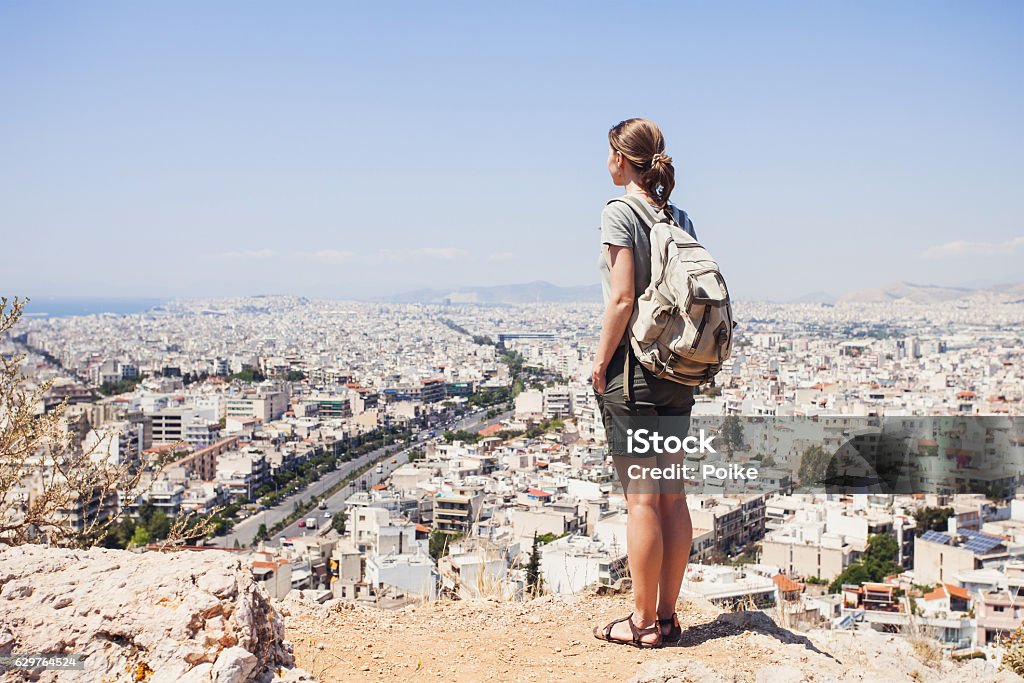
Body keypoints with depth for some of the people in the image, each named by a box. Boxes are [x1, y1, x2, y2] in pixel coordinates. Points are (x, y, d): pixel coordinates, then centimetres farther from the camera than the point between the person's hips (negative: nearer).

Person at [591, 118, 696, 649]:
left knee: (640, 499, -1)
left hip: (633, 366, -7)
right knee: (671, 495, 10)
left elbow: (622, 298, -17)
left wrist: (600, 364, -9)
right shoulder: (679, 217, 11)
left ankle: (644, 622, 8)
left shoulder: (618, 212, -9)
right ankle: (667, 615, 19)